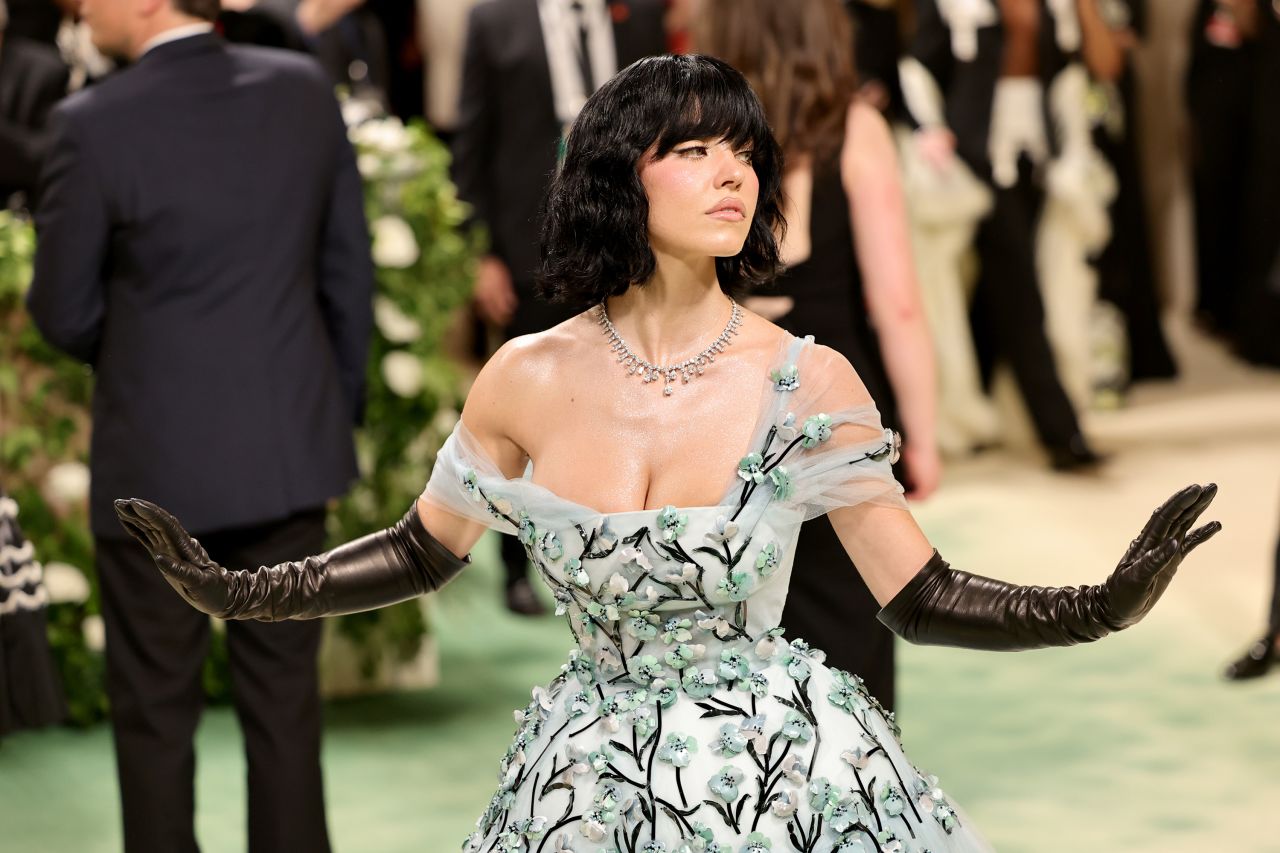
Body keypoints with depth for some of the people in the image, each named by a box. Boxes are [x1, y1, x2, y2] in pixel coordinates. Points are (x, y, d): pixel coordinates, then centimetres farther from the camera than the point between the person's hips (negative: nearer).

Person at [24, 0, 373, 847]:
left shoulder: (97, 124, -16)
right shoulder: (306, 90, -3)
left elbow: (64, 313, -7)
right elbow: (349, 273, 4)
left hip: (157, 462, -4)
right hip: (291, 451, 4)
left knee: (155, 714, 11)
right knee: (284, 699, 14)